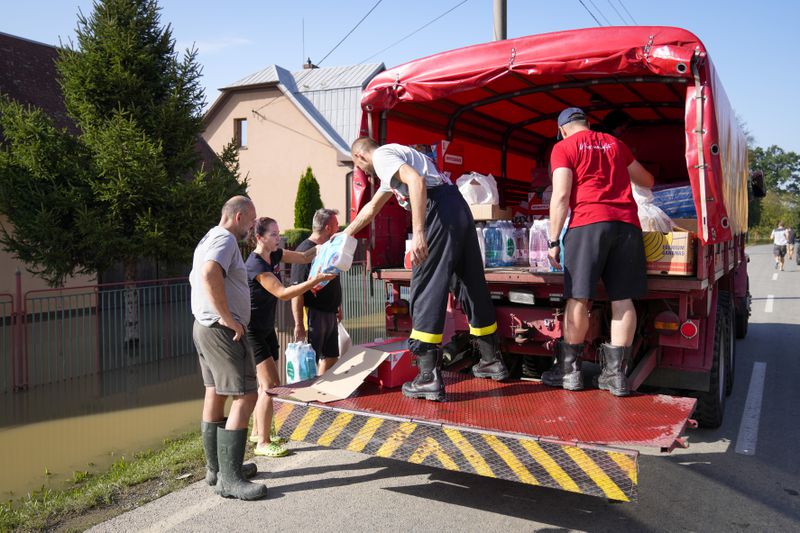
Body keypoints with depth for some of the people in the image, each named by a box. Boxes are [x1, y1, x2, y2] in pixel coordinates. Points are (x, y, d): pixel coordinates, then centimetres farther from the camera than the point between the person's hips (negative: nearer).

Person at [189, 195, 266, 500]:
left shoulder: (208, 240, 20)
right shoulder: (225, 239, -13)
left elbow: (194, 277, 34)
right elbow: (210, 274, -32)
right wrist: (227, 317, -25)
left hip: (205, 327, 11)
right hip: (221, 331, -11)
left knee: (215, 395, 14)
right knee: (244, 397, -11)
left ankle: (215, 468, 24)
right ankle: (229, 478, -9)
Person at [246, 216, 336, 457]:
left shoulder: (275, 255, 3)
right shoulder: (255, 265, -23)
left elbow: (304, 257, 9)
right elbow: (283, 293, -26)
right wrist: (316, 280, -29)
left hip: (266, 329, 9)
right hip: (251, 332, -9)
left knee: (265, 383, 16)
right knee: (270, 385, -11)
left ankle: (257, 432, 31)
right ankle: (263, 443, -2)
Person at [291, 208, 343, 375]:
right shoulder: (306, 250, -16)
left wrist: (338, 307, 23)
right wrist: (299, 325, -23)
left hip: (330, 314, 9)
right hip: (313, 315, -9)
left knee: (331, 359, 16)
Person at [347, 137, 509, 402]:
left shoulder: (381, 155, 2)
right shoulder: (392, 161, 32)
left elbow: (416, 180, -19)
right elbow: (371, 208, 44)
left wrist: (418, 232, -26)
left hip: (439, 212, -10)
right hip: (460, 209, 10)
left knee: (425, 292, -7)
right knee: (473, 288, 15)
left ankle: (429, 378, -8)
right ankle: (492, 361, 26)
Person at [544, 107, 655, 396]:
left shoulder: (563, 147, 7)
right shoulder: (614, 143, 22)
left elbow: (561, 196, -5)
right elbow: (647, 181, 34)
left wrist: (553, 240, -2)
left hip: (588, 223, -5)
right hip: (626, 222, 5)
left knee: (578, 298, 1)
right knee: (622, 299, 4)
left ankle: (569, 369, 9)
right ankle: (616, 373, 7)